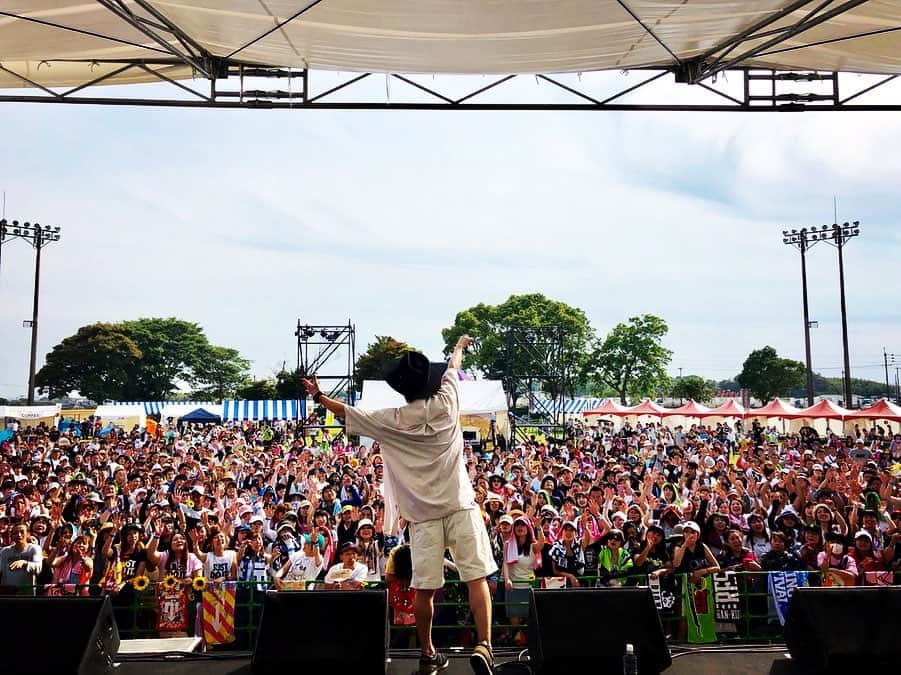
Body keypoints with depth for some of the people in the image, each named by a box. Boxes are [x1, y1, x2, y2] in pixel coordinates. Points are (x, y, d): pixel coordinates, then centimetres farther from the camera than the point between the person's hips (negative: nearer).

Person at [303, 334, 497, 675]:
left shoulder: (391, 421, -4)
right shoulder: (445, 405, -1)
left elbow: (347, 413, 9)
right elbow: (452, 369, 20)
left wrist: (319, 397, 24)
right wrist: (459, 346, 38)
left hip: (424, 514, 0)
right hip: (460, 507, 0)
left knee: (424, 589, 8)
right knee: (476, 578, 1)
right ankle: (484, 645, -10)